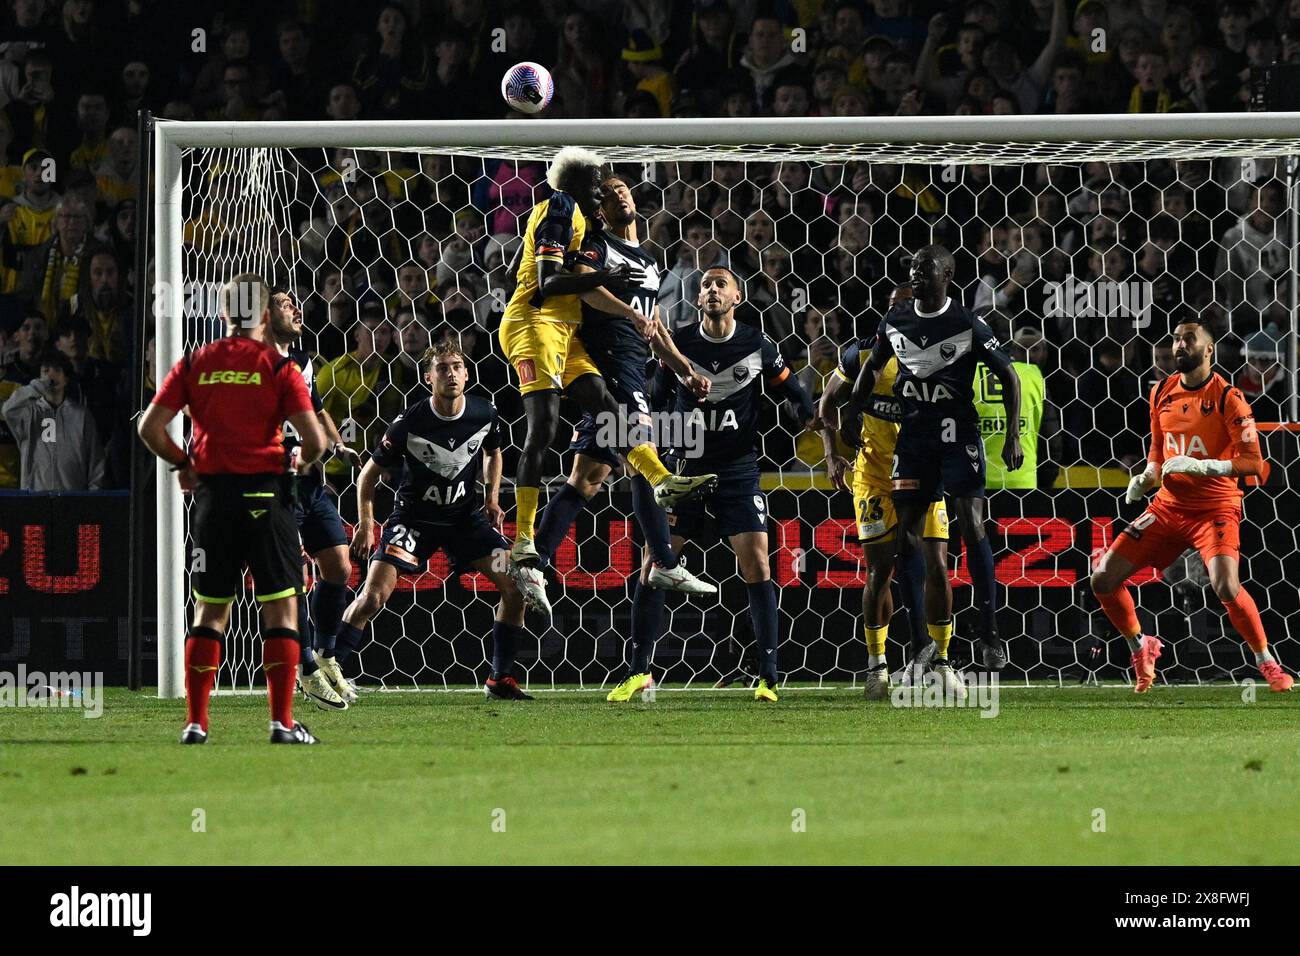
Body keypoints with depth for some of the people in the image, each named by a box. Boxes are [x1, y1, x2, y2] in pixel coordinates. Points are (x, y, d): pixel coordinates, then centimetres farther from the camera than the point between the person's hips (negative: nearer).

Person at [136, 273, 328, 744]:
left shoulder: (195, 363, 4)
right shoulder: (278, 367, -4)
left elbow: (150, 427, 1)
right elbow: (314, 439, -11)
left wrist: (182, 463, 16)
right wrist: (302, 460, 11)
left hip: (212, 492, 3)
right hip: (264, 491, -3)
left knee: (210, 610, 11)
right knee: (281, 607, 2)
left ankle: (195, 721, 7)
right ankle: (282, 720, -4)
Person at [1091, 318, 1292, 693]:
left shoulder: (1227, 398, -11)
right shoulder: (1162, 394, 7)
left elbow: (1253, 463, -16)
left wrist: (1202, 466, -27)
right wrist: (1146, 478, 2)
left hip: (1215, 508, -6)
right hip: (1168, 506, 6)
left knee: (1226, 587, -29)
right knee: (1103, 580, -1)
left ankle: (1267, 662, -8)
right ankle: (1141, 647, 24)